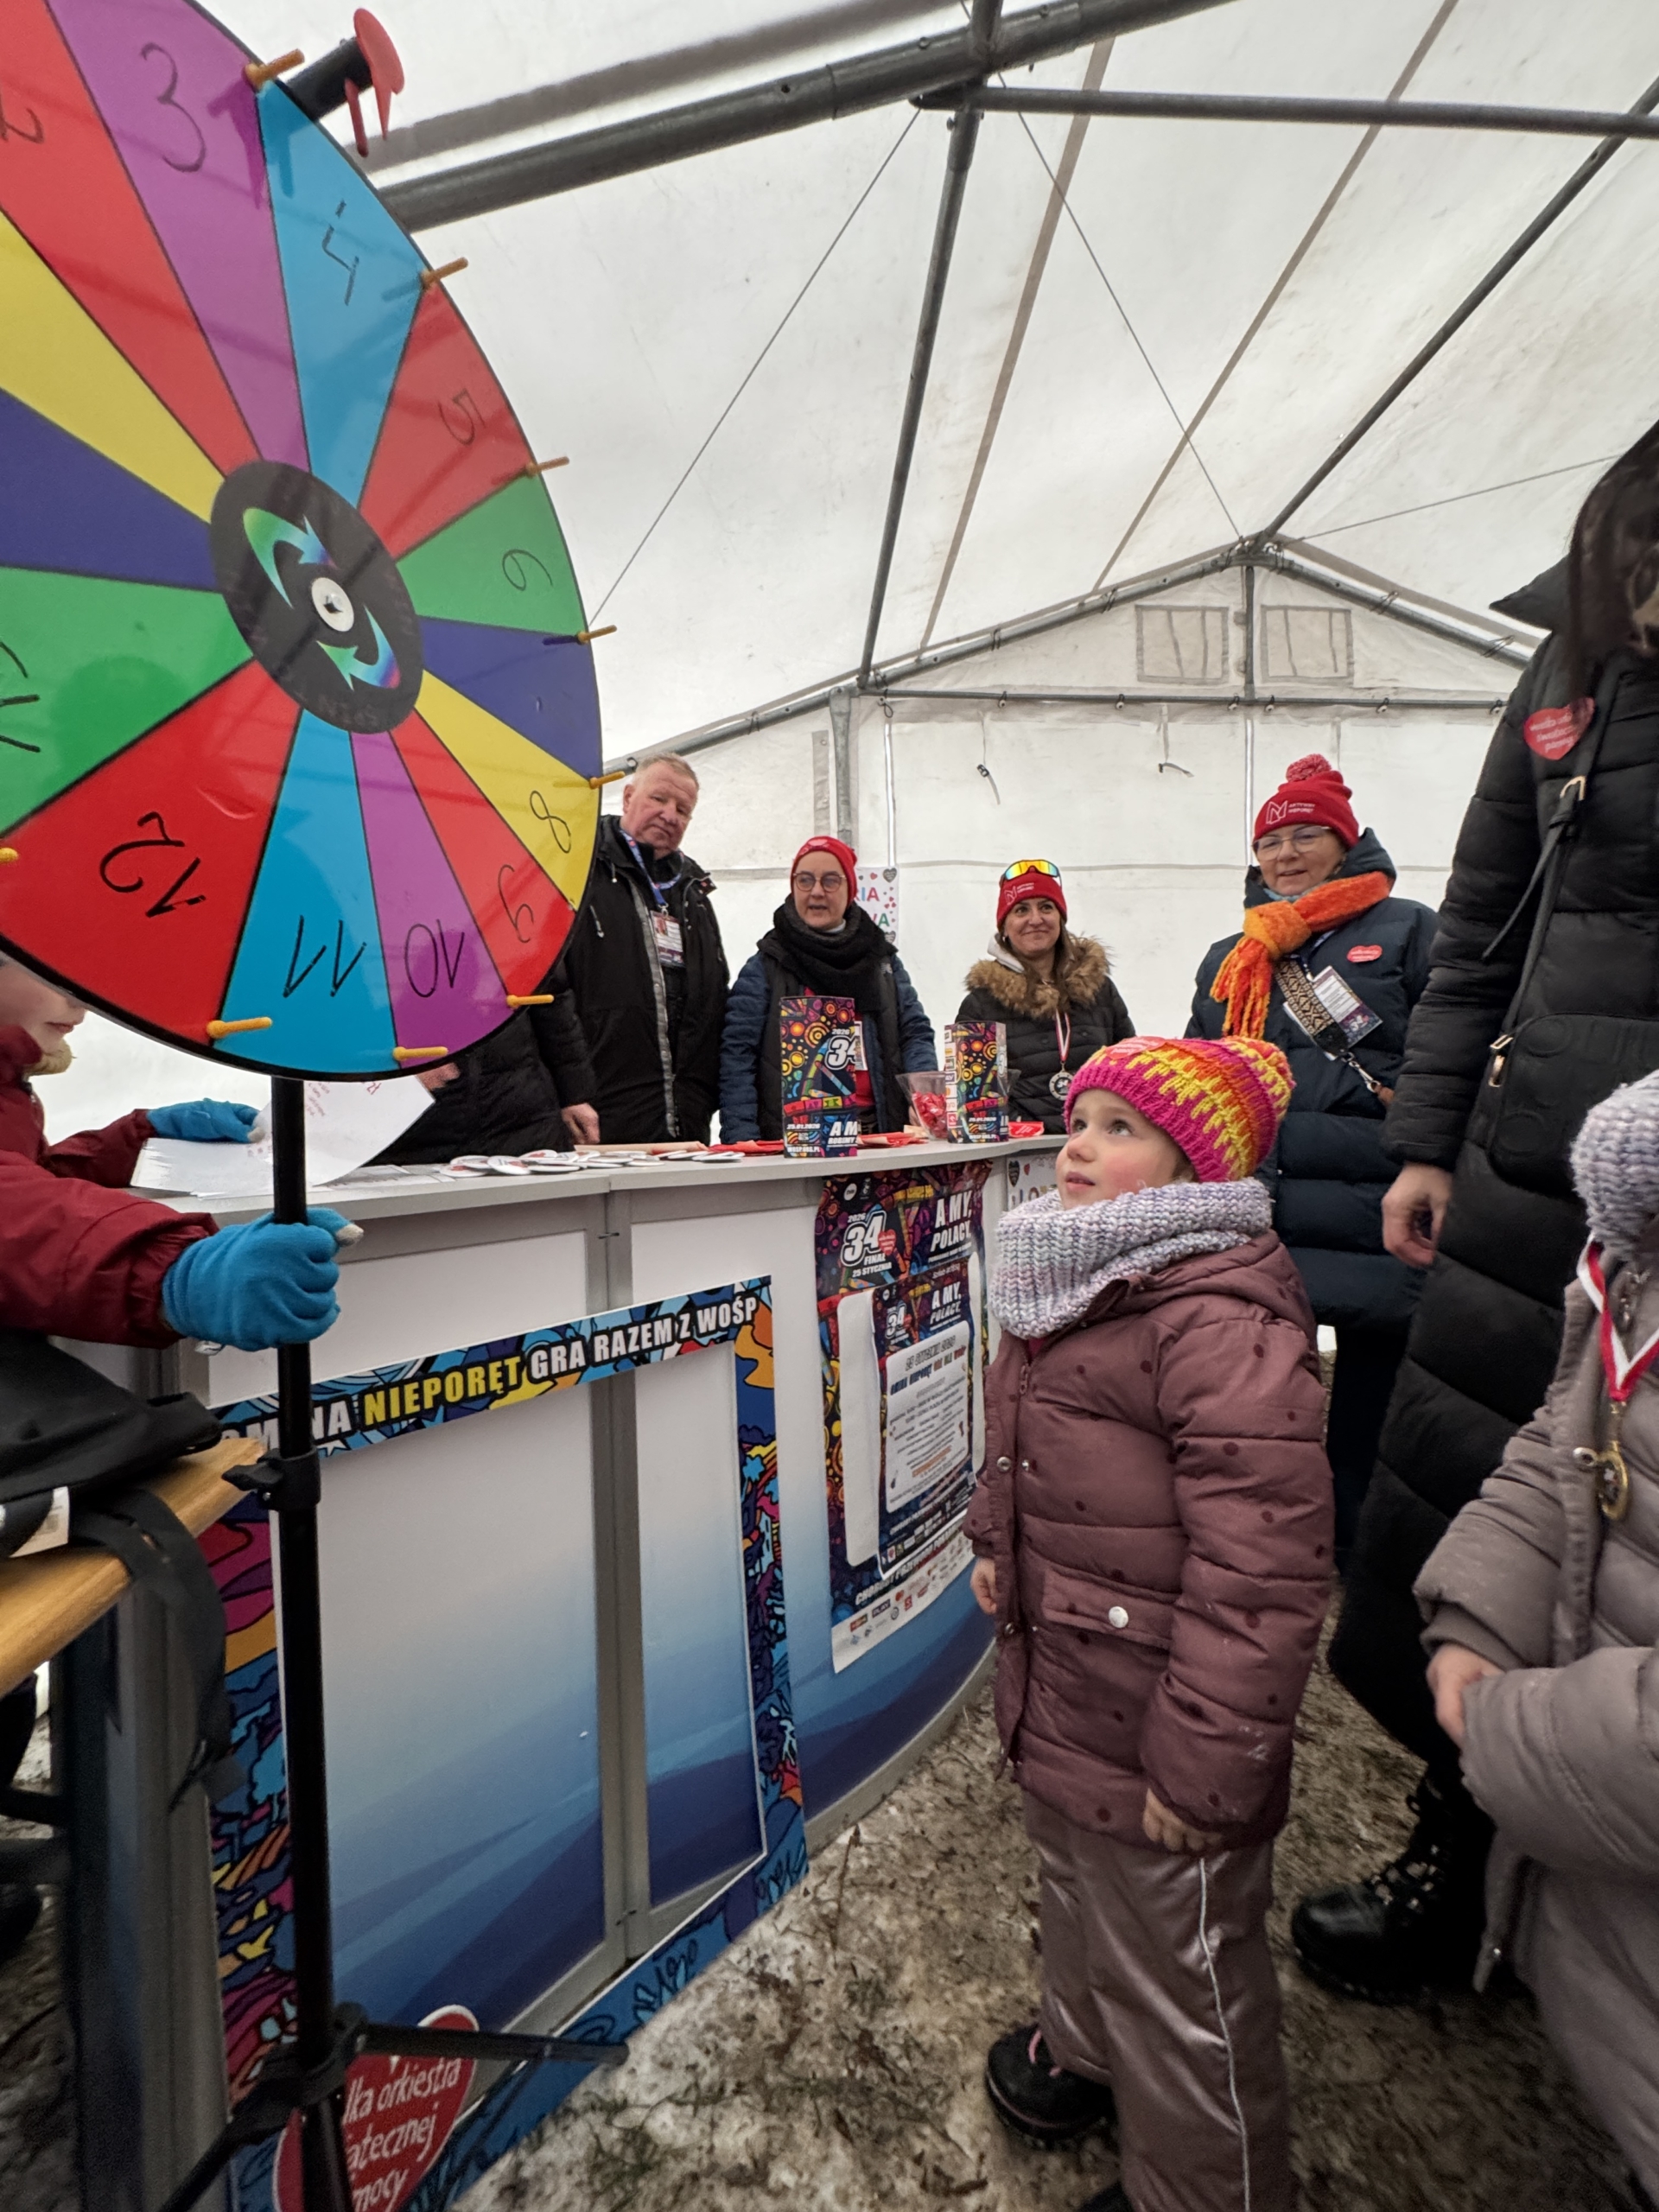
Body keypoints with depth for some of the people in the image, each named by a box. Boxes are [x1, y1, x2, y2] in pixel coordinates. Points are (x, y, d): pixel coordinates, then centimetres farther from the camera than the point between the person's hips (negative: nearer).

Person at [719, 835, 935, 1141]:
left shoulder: (883, 961, 17)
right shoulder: (765, 966, 6)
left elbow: (915, 1033, 15)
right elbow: (737, 1053, 0)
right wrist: (741, 1138, -11)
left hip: (878, 1135, 3)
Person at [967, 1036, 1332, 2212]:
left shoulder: (1222, 1322, -29)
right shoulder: (1070, 1284, 1)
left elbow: (1261, 1570, -29)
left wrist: (1203, 1762, -24)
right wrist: (997, 1540, 15)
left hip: (1158, 1734, -9)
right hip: (1057, 1690, 9)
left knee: (1179, 1977, 16)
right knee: (1076, 1889, 33)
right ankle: (1083, 2046, 61)